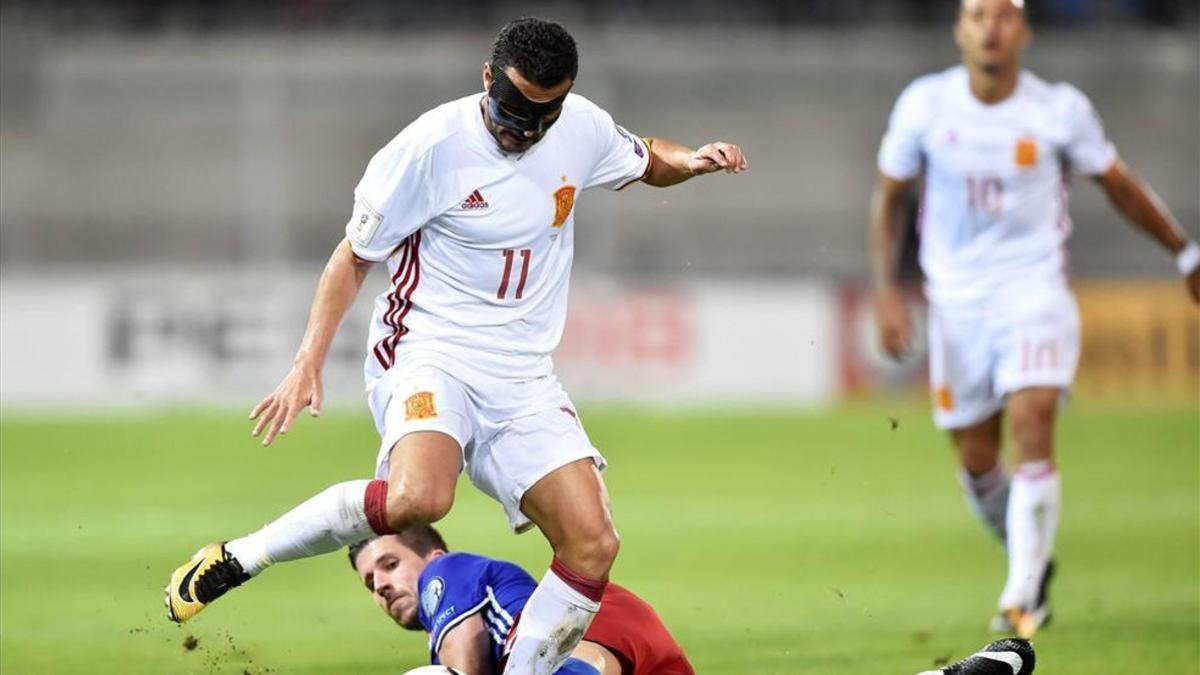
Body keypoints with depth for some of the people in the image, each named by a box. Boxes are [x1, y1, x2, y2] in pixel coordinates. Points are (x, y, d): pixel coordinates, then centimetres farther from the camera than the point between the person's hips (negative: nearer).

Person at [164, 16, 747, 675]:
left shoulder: (582, 129, 2)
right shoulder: (433, 145, -13)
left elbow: (646, 159, 25)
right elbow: (354, 256, -3)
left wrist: (691, 161, 2)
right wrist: (307, 364, -10)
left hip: (522, 376, 6)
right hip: (429, 353, -6)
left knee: (593, 544, -10)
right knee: (419, 497, -35)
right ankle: (238, 558, -18)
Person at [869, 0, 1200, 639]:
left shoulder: (1060, 110, -7)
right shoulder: (924, 105, -5)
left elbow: (1118, 184, 8)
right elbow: (888, 198, 8)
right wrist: (885, 290, 1)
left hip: (1034, 286, -2)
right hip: (957, 298, 2)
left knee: (1033, 425, -21)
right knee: (977, 464, 3)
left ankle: (1022, 596, -15)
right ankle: (1034, 564, 30)